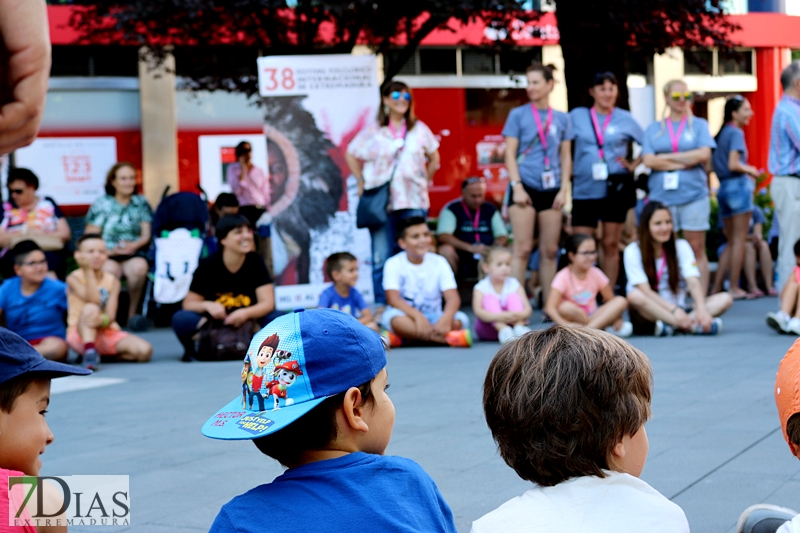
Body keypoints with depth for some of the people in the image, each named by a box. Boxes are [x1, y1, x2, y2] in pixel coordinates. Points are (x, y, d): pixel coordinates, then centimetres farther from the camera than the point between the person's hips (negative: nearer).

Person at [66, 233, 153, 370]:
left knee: (145, 350, -20)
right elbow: (93, 301, -23)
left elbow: (110, 317, -8)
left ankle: (106, 355, 1)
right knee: (90, 309, -35)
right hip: (82, 334, -4)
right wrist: (88, 271, -21)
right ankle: (89, 351, -33)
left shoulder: (112, 281, 4)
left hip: (108, 332, 4)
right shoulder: (74, 278, -5)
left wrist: (101, 320, -32)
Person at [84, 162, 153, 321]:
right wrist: (109, 250, -14)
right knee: (110, 269, -37)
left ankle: (132, 311, -18)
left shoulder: (141, 203, 15)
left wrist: (134, 245, -13)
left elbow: (146, 235, 9)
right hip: (107, 256, -1)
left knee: (140, 266, -35)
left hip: (134, 255, 1)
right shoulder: (102, 204, 10)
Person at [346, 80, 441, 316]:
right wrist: (362, 182, 5)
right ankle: (381, 303, 5)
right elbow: (351, 155, 12)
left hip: (413, 201, 1)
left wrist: (425, 180, 8)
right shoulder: (372, 132, 4)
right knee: (382, 256, -1)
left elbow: (434, 158, 18)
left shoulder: (419, 129, 9)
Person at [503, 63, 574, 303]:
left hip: (551, 189, 3)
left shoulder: (562, 118, 10)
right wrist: (516, 186, -11)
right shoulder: (518, 115, 2)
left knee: (550, 250, 5)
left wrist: (564, 189, 1)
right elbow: (510, 154, -1)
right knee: (523, 248, -7)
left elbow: (566, 156, 11)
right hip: (526, 187, -3)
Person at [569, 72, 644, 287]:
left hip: (616, 188, 0)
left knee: (611, 244, 5)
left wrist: (633, 164, 3)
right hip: (585, 188, 0)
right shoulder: (577, 116, 6)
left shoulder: (625, 119, 6)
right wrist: (567, 171, -2)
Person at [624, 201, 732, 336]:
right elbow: (646, 291, -16)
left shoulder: (681, 246, 4)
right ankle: (695, 326, -41)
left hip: (679, 310, 3)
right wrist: (674, 310, -31)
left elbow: (694, 284, -10)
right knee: (635, 296, -36)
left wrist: (702, 309, -30)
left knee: (725, 299, -17)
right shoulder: (633, 252, -5)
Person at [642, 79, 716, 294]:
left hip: (694, 194, -1)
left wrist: (667, 157, -6)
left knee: (696, 249, -1)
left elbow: (704, 154, -6)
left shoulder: (699, 125, 10)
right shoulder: (654, 129, 12)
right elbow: (649, 160, -2)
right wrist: (685, 163, -7)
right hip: (662, 196, 1)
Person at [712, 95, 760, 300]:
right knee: (739, 240, -3)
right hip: (738, 185, -8)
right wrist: (750, 170, -2)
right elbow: (733, 164, -20)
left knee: (731, 241, 14)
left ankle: (716, 285, 10)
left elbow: (714, 164, 15)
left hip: (723, 188, 8)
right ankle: (734, 288, -2)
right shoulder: (736, 133, -10)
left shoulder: (721, 133, 15)